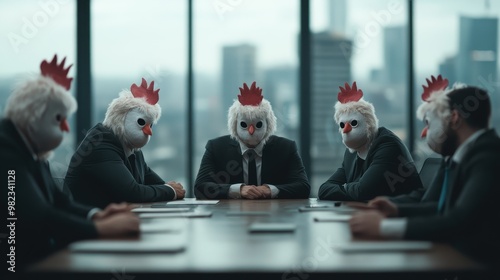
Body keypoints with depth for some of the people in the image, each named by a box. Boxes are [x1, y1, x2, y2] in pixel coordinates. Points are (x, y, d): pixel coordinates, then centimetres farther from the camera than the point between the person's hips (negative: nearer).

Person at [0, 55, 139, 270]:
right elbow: (36, 217, -27)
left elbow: (57, 201, 8)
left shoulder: (30, 151, 11)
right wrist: (99, 228, -24)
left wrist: (96, 214, -9)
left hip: (36, 258, 9)